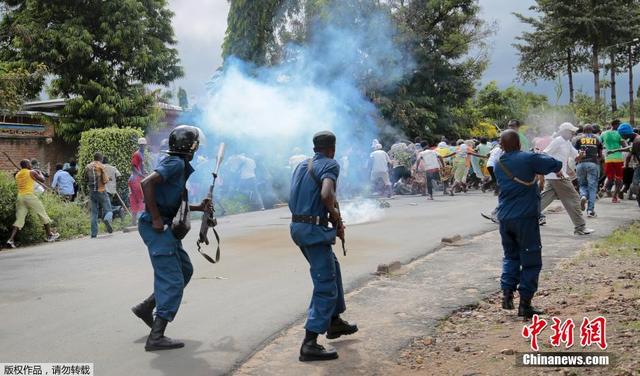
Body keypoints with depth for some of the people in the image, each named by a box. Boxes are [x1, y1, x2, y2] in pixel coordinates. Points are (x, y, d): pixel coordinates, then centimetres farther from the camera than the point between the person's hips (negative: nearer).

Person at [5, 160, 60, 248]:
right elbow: (42, 180, 6)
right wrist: (40, 173, 24)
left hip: (20, 197, 5)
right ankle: (50, 235, 16)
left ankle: (11, 240, -13)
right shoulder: (32, 172, 1)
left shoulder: (17, 175, 18)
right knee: (43, 214, 10)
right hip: (29, 195, -5)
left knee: (19, 219, 3)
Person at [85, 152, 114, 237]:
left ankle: (94, 234, 3)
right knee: (108, 210, 0)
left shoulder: (88, 167, 9)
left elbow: (85, 180, 16)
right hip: (101, 191, -5)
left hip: (92, 192, 5)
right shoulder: (101, 166, -6)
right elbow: (105, 180, -11)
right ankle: (107, 219, -34)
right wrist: (107, 179, 10)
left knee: (94, 213, 9)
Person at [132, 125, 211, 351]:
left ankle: (146, 308, 25)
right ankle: (156, 338, -5)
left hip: (167, 228, 10)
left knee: (185, 270, 21)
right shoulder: (176, 163, -14)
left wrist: (198, 208, 15)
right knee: (172, 281, -8)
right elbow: (147, 183, -27)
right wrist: (156, 219, -24)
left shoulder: (181, 166, 16)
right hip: (158, 229, -10)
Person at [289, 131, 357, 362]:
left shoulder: (302, 165, 15)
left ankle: (334, 322, 37)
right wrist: (335, 213, -6)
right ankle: (309, 344, -7)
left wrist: (335, 224, 16)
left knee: (332, 268, 26)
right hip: (314, 229, -9)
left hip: (298, 226, 9)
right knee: (326, 286, -3)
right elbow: (326, 195, -28)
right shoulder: (330, 165, -9)